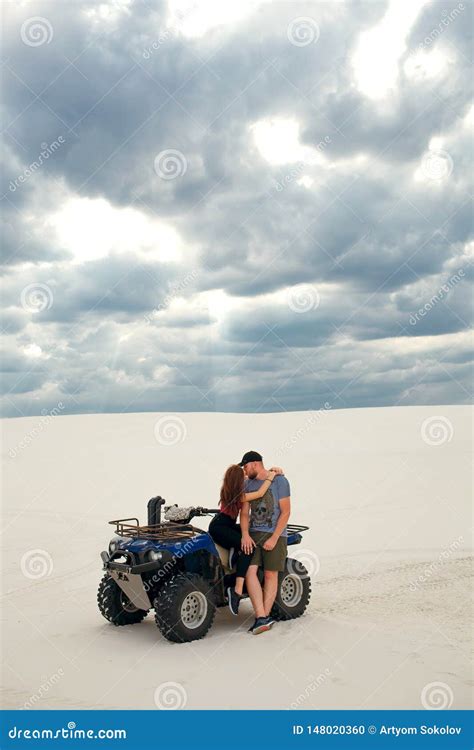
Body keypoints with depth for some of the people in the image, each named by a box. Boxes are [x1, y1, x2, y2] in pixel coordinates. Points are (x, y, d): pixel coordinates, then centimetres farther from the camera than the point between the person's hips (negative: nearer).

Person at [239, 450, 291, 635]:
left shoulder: (279, 481, -4)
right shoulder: (248, 484, 11)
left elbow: (285, 512, -7)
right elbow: (244, 513, 8)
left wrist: (274, 538, -13)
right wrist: (245, 534, -9)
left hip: (274, 534, -4)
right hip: (253, 534, 4)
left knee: (270, 574, -1)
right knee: (250, 571, -11)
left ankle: (265, 615, 8)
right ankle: (261, 617, -12)